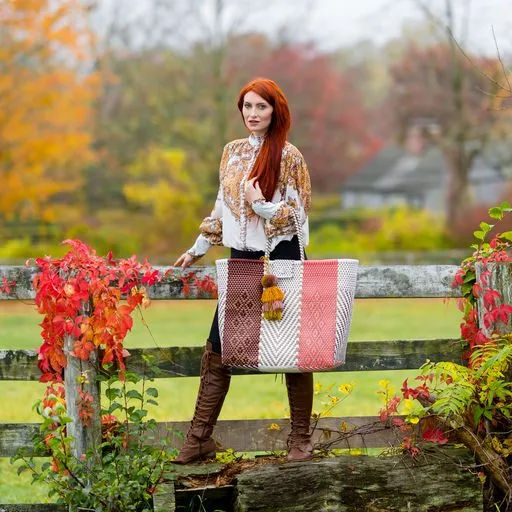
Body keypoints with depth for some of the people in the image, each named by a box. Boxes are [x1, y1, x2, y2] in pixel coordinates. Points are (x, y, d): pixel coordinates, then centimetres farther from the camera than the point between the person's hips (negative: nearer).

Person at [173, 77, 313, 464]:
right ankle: (200, 438, 7)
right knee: (217, 349, 2)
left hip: (280, 258, -5)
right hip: (242, 259, 5)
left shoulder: (288, 156, -7)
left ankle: (301, 439, 11)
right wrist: (198, 250, 21)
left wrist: (261, 206, -22)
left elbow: (298, 211, -8)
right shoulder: (233, 152, 10)